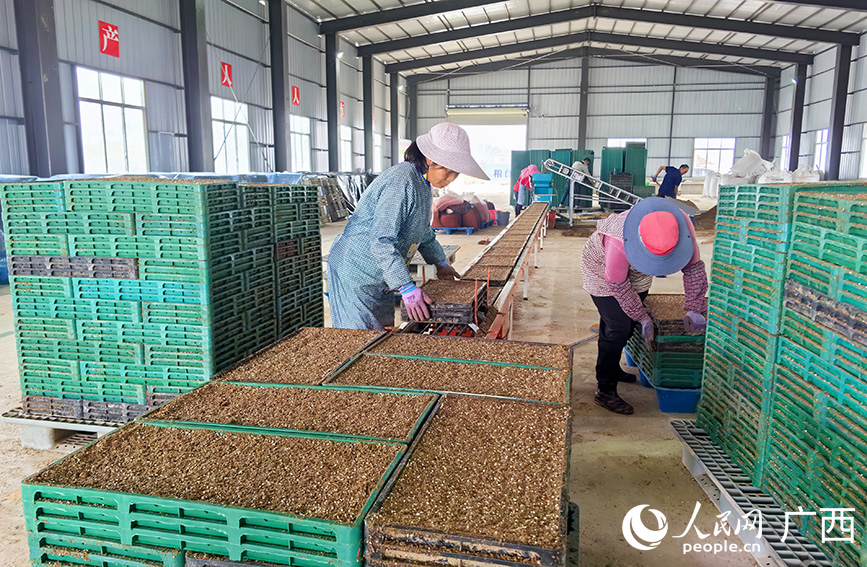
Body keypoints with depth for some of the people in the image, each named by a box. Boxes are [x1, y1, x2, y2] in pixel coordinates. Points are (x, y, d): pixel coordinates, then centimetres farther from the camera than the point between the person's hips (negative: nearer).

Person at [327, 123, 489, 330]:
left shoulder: (423, 184, 7)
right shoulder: (401, 182, -26)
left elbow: (423, 232, 23)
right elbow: (381, 242, -31)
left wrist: (440, 263, 24)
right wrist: (408, 289, -33)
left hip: (381, 279, 10)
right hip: (356, 273, -10)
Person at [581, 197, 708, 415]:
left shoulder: (682, 224, -31)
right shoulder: (618, 242, -45)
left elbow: (693, 266, -14)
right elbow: (618, 285, -27)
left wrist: (694, 309, -13)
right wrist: (642, 317, -17)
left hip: (636, 273, 6)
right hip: (603, 271, -6)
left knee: (629, 322, 15)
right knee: (619, 327, -14)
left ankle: (611, 370, 38)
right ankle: (605, 391, -3)